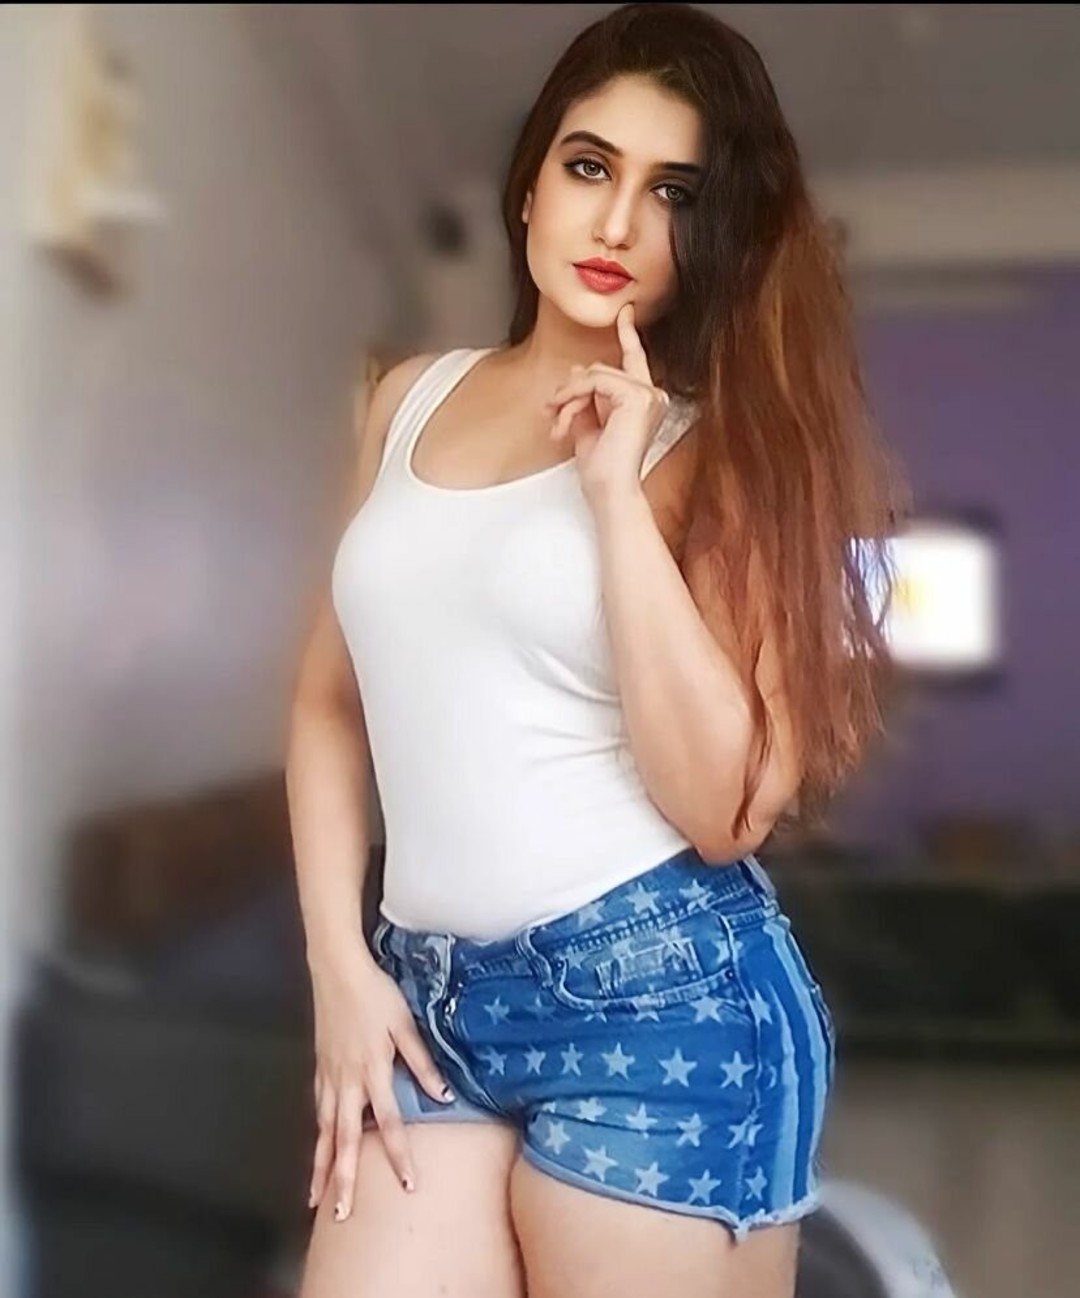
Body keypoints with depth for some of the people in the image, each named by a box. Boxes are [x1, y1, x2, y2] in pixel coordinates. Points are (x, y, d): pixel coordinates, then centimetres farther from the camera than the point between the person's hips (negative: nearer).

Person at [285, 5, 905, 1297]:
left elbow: (726, 810, -13)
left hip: (660, 1000, -3)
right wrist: (339, 964, 3)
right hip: (431, 999, 4)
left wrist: (616, 488, -15)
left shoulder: (722, 446, -3)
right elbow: (331, 702, 11)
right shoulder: (412, 400, 8)